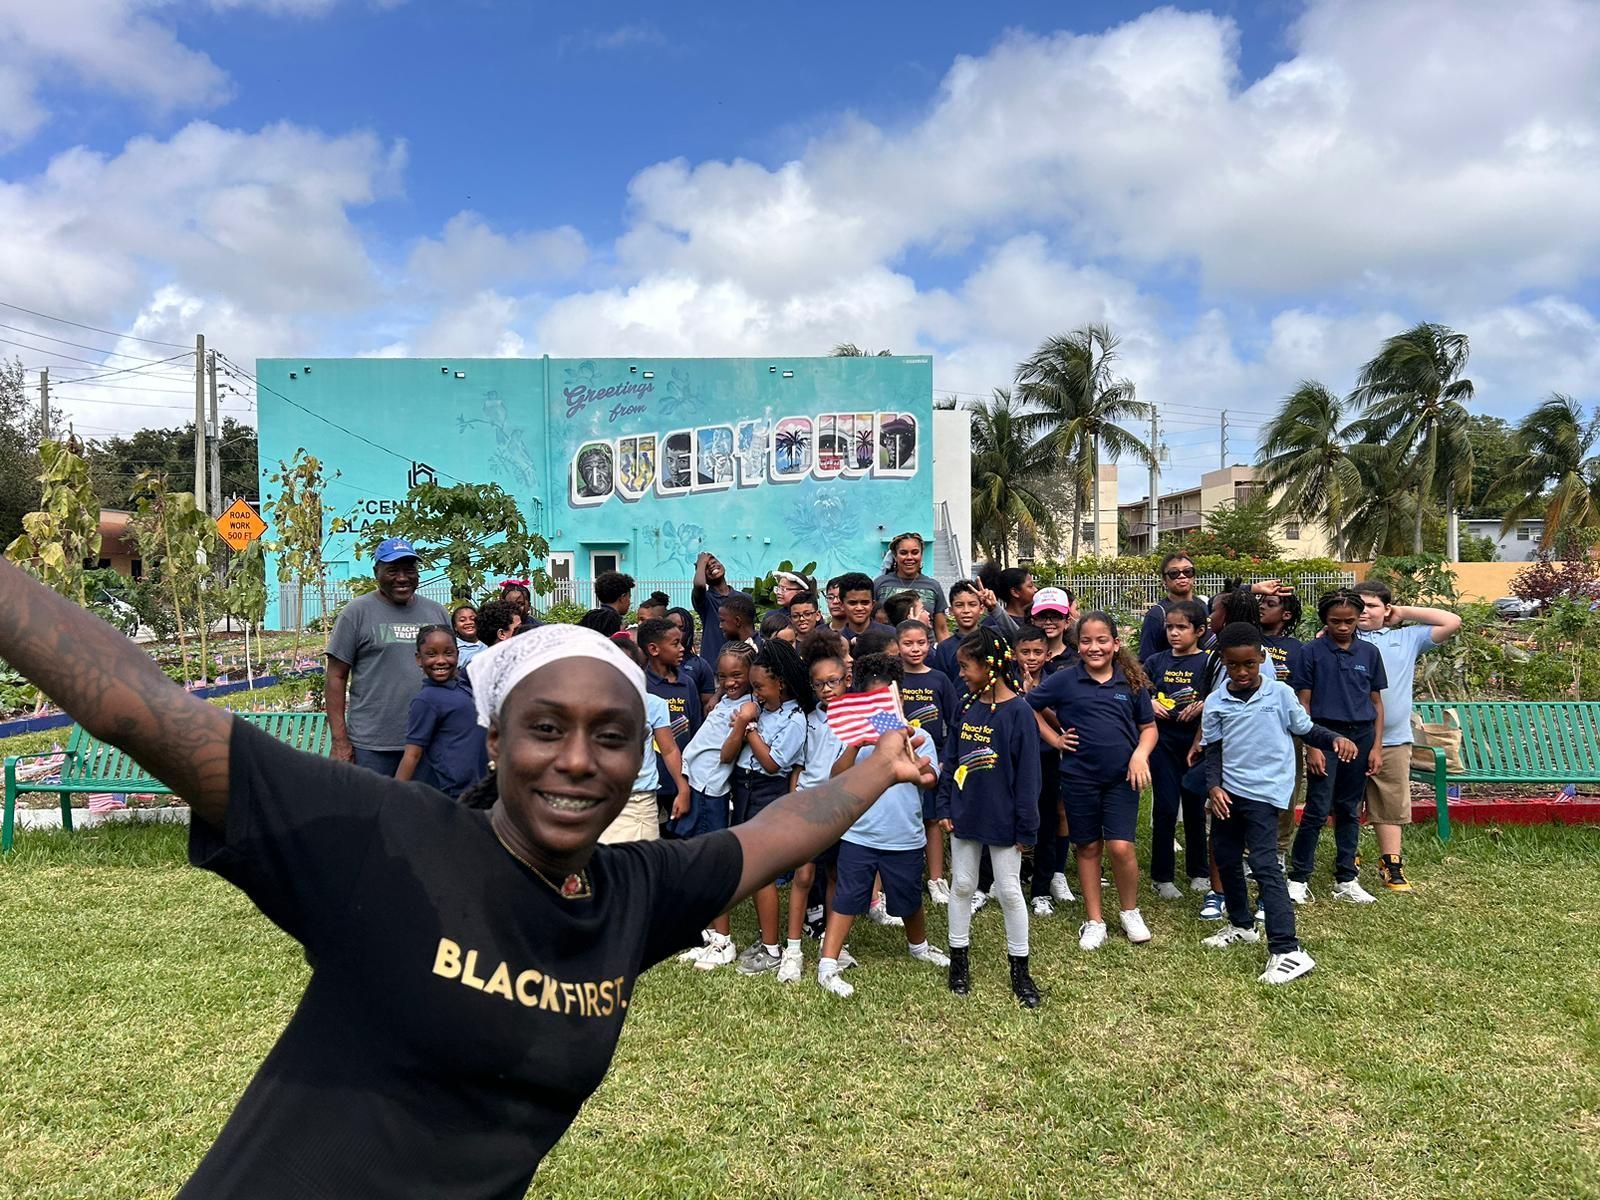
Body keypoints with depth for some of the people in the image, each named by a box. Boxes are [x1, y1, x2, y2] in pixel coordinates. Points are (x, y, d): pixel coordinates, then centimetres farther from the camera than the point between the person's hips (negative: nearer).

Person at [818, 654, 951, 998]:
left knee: (909, 900, 18)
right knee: (846, 899, 0)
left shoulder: (918, 737, 0)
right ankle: (827, 966, 6)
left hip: (905, 838, 1)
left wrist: (914, 751, -25)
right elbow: (836, 777, -11)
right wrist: (856, 746, -26)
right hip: (859, 836, -1)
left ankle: (918, 945, 45)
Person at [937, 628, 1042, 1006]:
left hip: (1002, 819, -5)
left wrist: (1026, 828, -11)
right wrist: (945, 807, 3)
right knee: (962, 885, 13)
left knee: (1009, 891, 6)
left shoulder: (1018, 712, -15)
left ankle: (1020, 969, 21)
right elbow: (950, 760, 8)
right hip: (965, 815, 5)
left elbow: (1027, 775, -13)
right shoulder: (967, 707, 2)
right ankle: (958, 959, 28)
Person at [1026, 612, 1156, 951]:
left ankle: (1131, 912, 18)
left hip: (1121, 777, 0)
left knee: (1120, 847, -7)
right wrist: (1055, 738, -2)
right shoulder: (1065, 680, -5)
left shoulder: (1132, 682, 0)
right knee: (1088, 847, 10)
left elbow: (1148, 727, 7)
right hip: (1079, 777, 0)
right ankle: (1094, 921, 23)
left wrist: (1140, 754, -10)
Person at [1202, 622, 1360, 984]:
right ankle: (1242, 925, 38)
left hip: (1264, 792, -5)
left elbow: (1306, 730, 3)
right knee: (1226, 860, 17)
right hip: (1228, 791, 5)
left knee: (1264, 865, -13)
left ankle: (1287, 951, -12)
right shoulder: (1215, 703, 1)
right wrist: (1213, 786, -10)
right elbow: (1214, 750, 4)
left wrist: (1335, 739, -16)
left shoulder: (1280, 694, -5)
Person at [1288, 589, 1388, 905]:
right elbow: (1304, 703, -3)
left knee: (1349, 810, 11)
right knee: (1317, 811, -5)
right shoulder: (1312, 651, -3)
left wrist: (1377, 747, 4)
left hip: (1361, 736, 3)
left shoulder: (1369, 653, 6)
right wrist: (1312, 746, -9)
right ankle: (1298, 878, 4)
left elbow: (1376, 703, 10)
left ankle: (1346, 880, 19)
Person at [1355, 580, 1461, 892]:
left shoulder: (1407, 638, 13)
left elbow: (1452, 623, 8)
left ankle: (1390, 865, 13)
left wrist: (1404, 612, 9)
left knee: (1391, 805, 6)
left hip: (1393, 740, 2)